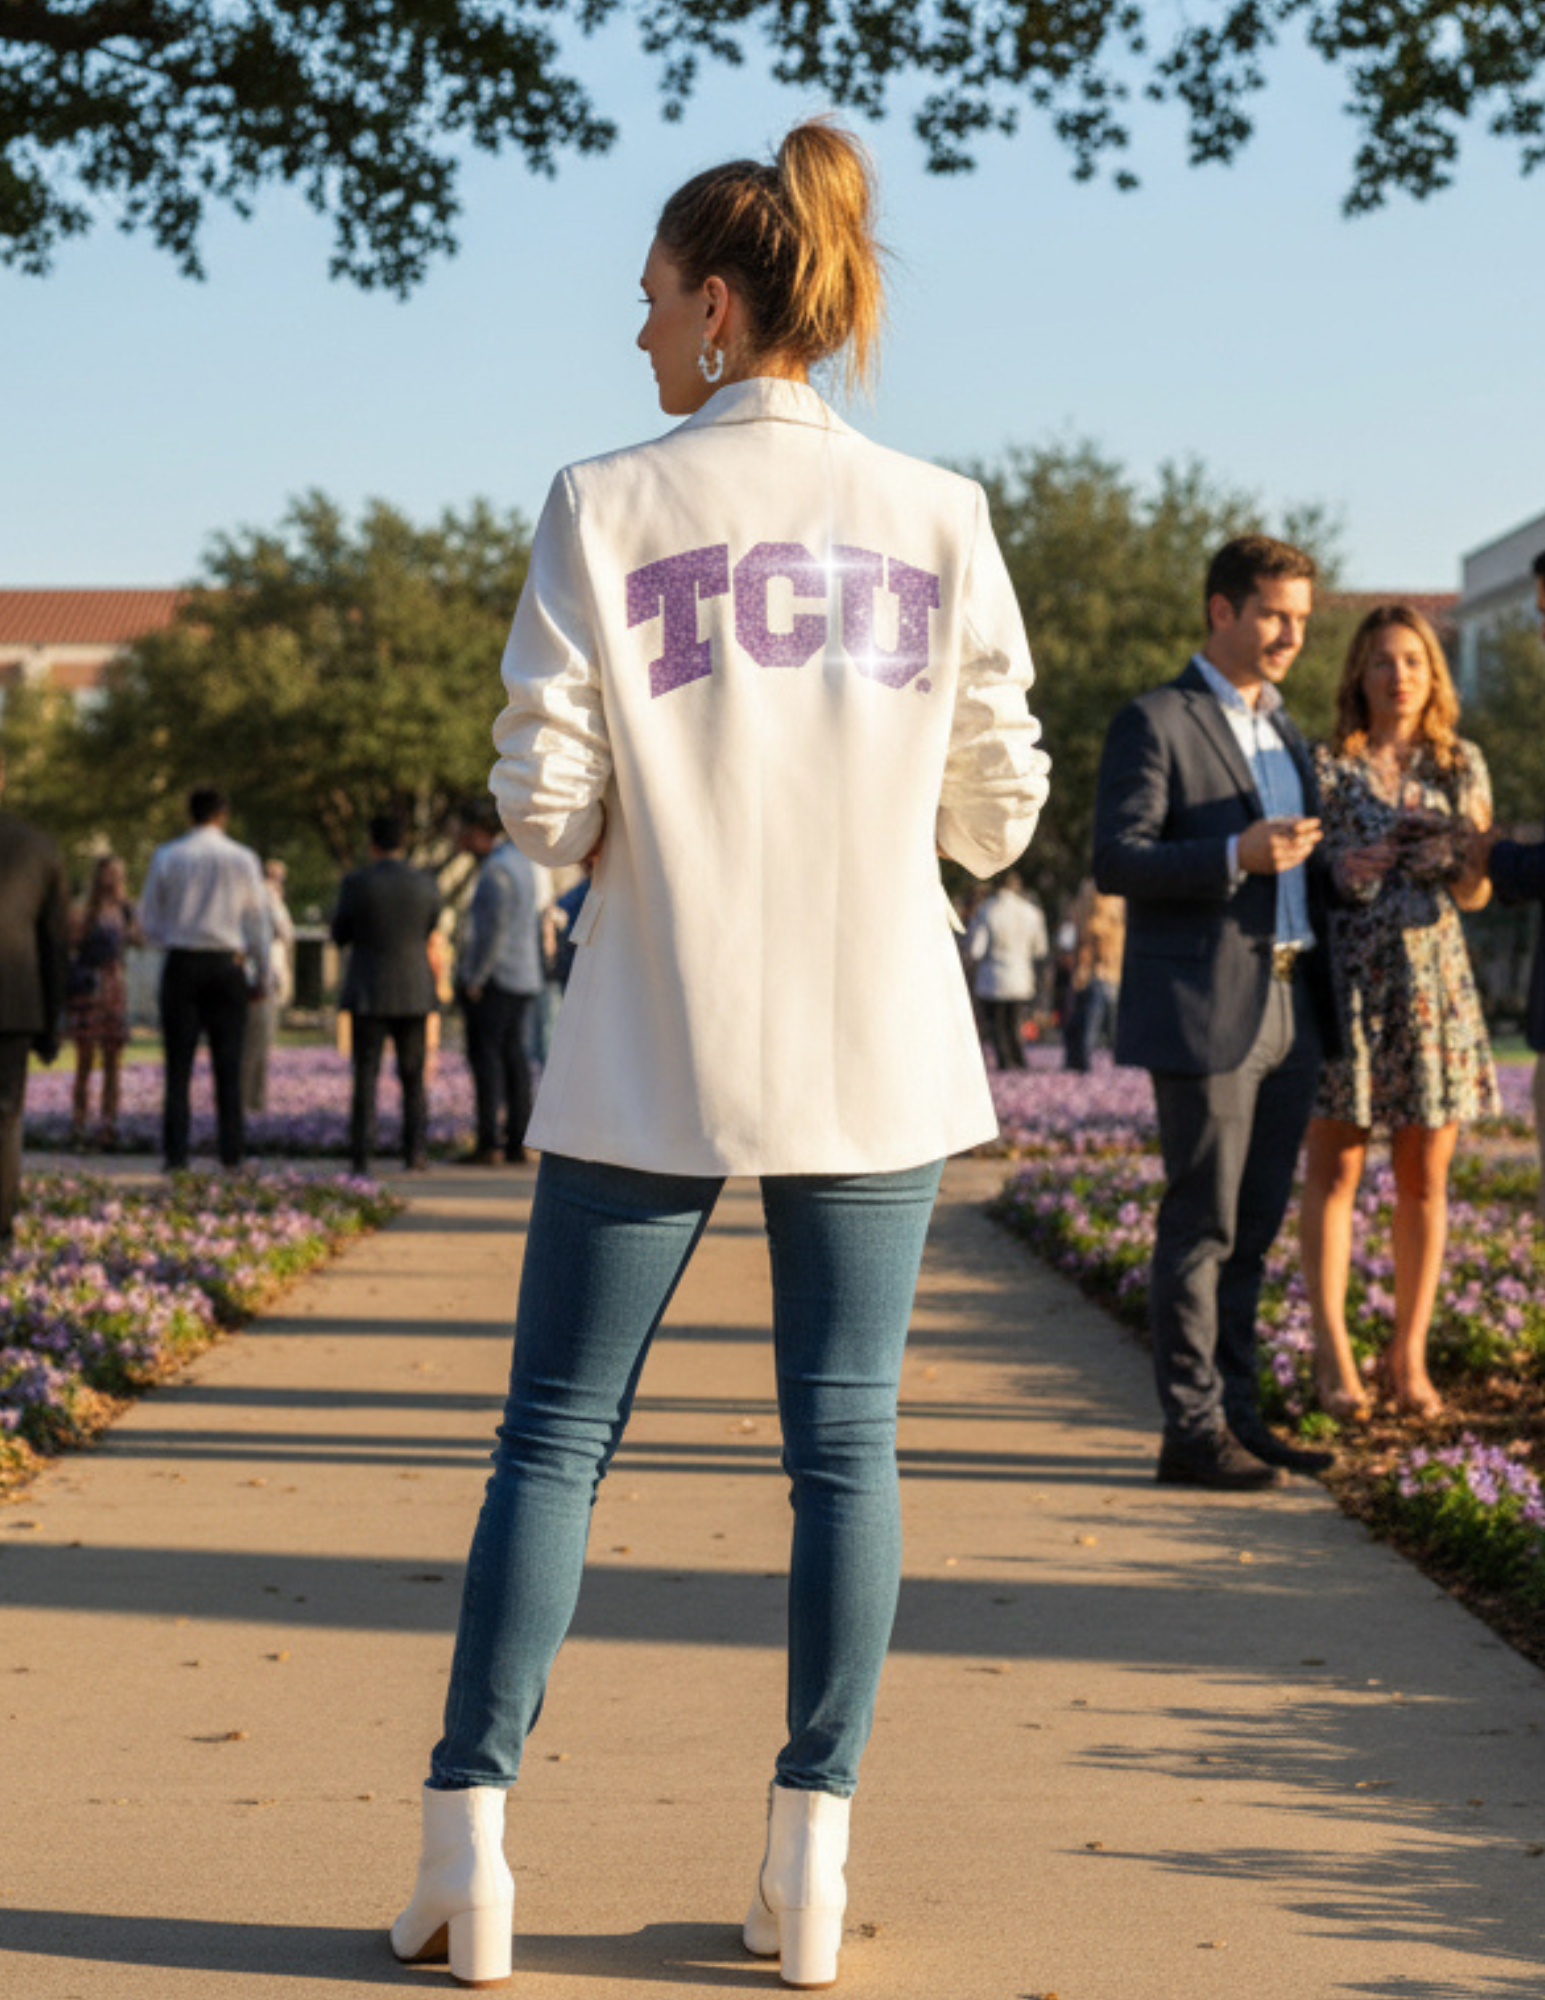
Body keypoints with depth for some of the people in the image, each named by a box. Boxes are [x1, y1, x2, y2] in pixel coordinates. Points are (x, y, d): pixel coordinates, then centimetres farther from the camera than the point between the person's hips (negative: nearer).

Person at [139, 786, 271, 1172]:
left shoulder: (166, 857, 0)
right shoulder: (243, 859, -1)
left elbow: (148, 921, 5)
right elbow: (258, 920, 3)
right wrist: (263, 968, 10)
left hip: (181, 965, 0)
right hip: (227, 964, 0)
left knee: (179, 1065, 1)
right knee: (228, 1064, 3)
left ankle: (175, 1154, -3)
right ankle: (231, 1153, 0)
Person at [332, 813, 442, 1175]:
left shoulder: (357, 883, -9)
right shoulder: (424, 883, -3)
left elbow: (339, 935, 0)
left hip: (368, 993, -2)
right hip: (414, 993, 2)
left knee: (366, 1077, 2)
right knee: (413, 1078, 10)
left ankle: (361, 1155, -3)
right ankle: (416, 1152, 7)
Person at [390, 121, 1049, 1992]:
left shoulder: (604, 507, -5)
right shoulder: (939, 515, 2)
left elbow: (545, 807, -9)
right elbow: (997, 810, 3)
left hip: (656, 1057, -1)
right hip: (875, 1052, 2)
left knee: (556, 1429, 8)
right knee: (844, 1434, 7)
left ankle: (467, 1834, 7)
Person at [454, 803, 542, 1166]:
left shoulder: (496, 871, -15)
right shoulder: (520, 861, 15)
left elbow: (495, 931, -21)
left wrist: (475, 979, -18)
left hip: (493, 976, -9)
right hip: (524, 975, 9)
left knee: (485, 1054, -8)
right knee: (513, 1054, 8)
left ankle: (489, 1142, -11)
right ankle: (517, 1143, 8)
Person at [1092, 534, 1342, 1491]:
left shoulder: (1286, 734, 20)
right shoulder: (1157, 722, -5)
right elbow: (1117, 862, -13)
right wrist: (1239, 855, -23)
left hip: (1288, 1008, 8)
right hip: (1203, 1011, -7)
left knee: (1255, 1226, 10)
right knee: (1202, 1224, -5)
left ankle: (1237, 1412, 17)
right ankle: (1192, 1430, 0)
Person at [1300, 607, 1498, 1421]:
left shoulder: (1462, 765, 9)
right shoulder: (1327, 765, 2)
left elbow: (1473, 893, 9)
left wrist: (1475, 863, -13)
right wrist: (1375, 854, -17)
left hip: (1433, 977, 3)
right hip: (1347, 977, -3)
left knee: (1425, 1176, 4)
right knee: (1335, 1168, -3)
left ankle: (1410, 1353, 12)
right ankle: (1332, 1354, 0)